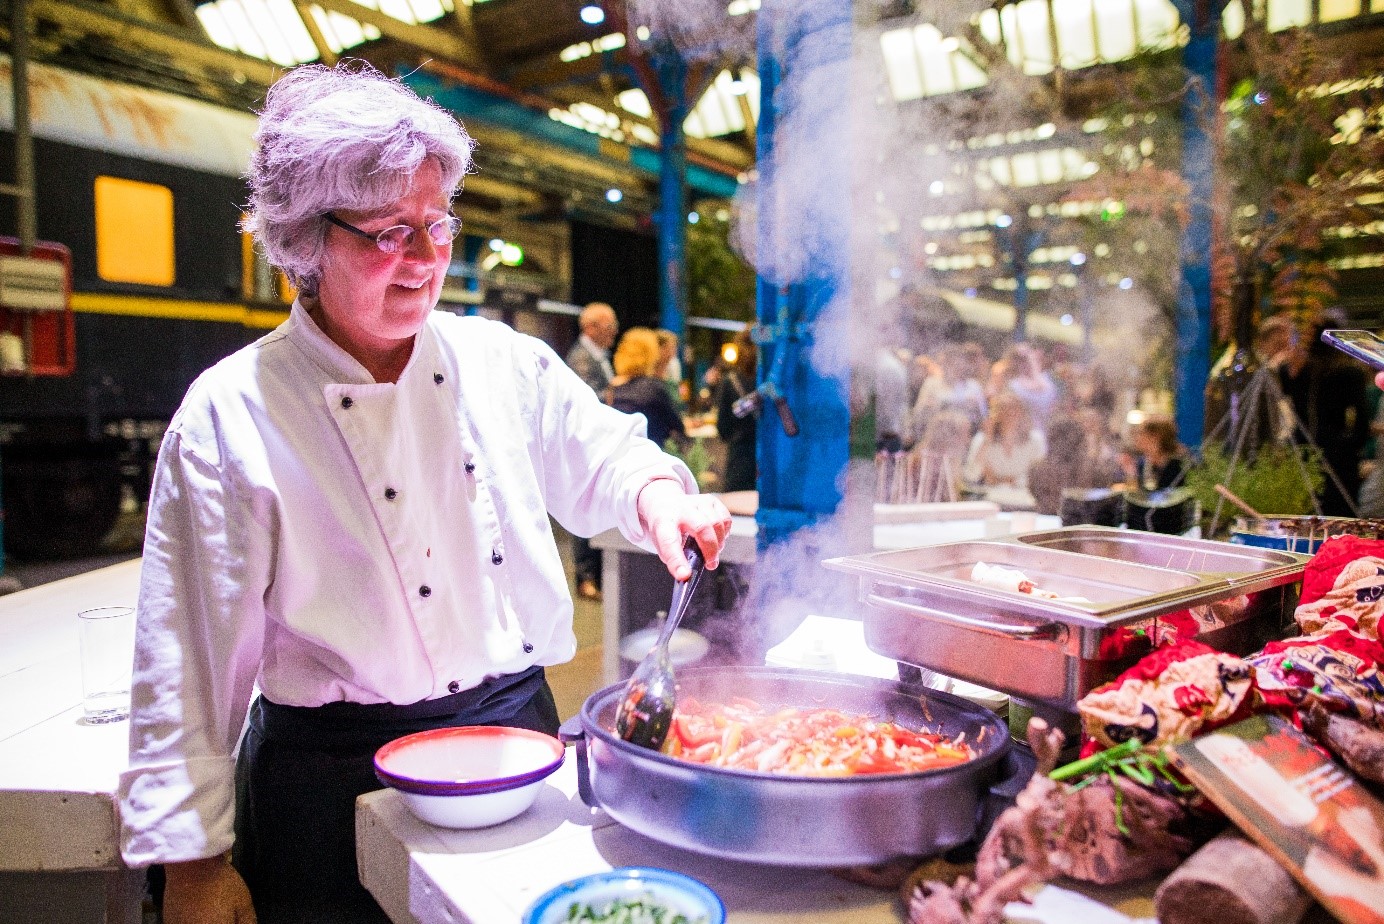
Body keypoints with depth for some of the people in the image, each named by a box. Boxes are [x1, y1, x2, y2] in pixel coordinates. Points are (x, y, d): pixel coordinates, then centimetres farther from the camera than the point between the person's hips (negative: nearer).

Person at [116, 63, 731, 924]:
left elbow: (597, 456, 10)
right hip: (339, 780, -4)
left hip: (518, 731, 4)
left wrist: (654, 493, -14)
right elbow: (193, 658, -9)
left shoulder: (502, 361, -2)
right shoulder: (228, 417, -12)